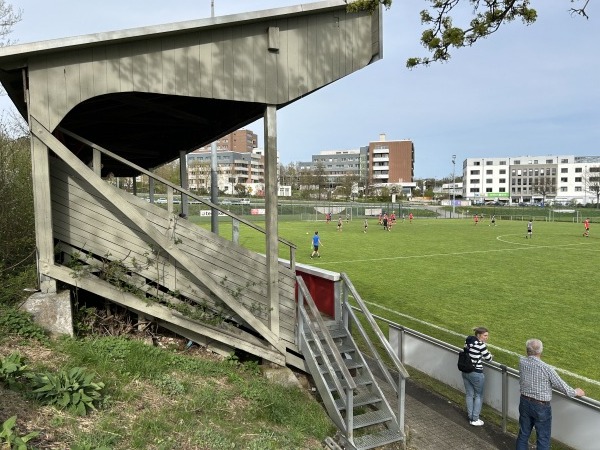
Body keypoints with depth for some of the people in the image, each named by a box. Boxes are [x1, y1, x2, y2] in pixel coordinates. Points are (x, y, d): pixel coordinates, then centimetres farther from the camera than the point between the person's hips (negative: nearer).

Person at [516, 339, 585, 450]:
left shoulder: (522, 362, -11)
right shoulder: (547, 368, -24)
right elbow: (561, 386, -12)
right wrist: (575, 392, 10)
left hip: (524, 402, 4)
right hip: (541, 407, -4)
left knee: (523, 434, 19)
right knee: (543, 438, 13)